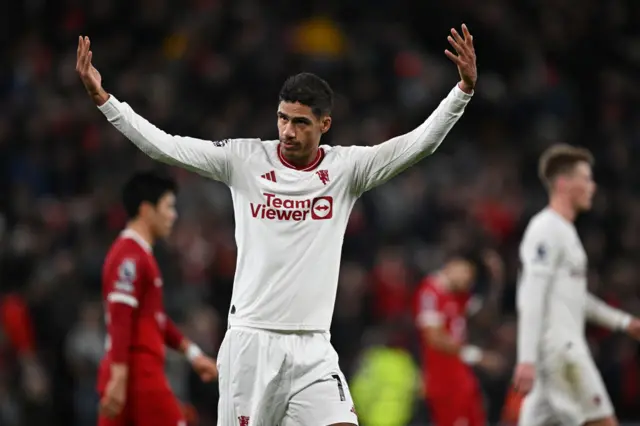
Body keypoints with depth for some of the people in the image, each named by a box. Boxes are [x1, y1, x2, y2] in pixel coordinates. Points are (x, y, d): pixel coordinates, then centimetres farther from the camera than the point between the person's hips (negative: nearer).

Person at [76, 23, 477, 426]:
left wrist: (464, 90, -19)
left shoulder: (346, 168, 2)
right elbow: (163, 145, -3)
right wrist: (102, 98, -11)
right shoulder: (245, 159, 0)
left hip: (312, 347, 1)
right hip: (250, 342, -1)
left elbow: (420, 142, -6)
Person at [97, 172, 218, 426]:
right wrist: (119, 379, -26)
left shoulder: (140, 254, 20)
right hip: (139, 376, -10)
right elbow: (120, 322, -20)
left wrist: (192, 352, 28)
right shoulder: (130, 257, -12)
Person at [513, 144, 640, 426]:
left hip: (567, 347, 10)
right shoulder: (546, 230, -11)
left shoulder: (565, 231, 20)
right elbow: (531, 300, -18)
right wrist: (527, 358, -24)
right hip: (557, 348, -10)